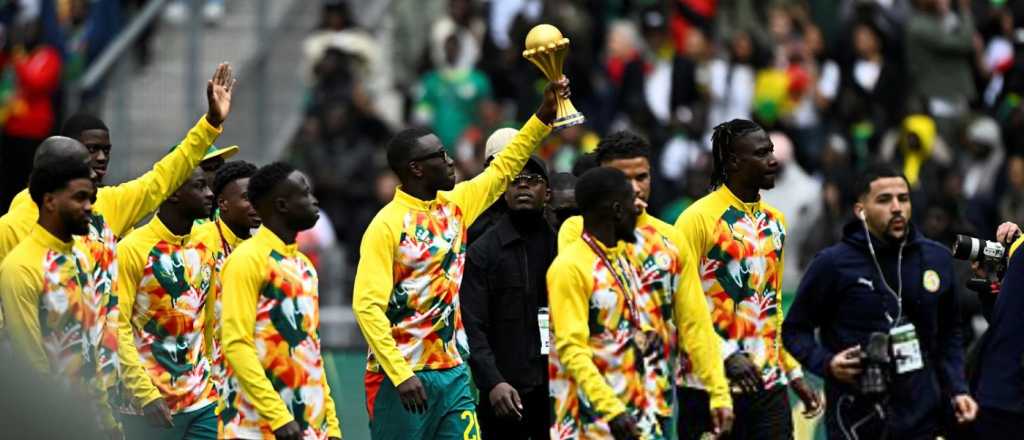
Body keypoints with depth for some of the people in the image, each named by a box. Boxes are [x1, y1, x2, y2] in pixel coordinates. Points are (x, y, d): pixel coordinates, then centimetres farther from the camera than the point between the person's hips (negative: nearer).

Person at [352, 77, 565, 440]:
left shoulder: (454, 205, 8)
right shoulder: (388, 225, -13)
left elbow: (503, 168, 22)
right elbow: (367, 306, -18)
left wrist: (545, 114, 14)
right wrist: (401, 375, -24)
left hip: (452, 372, 7)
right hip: (402, 378, -7)